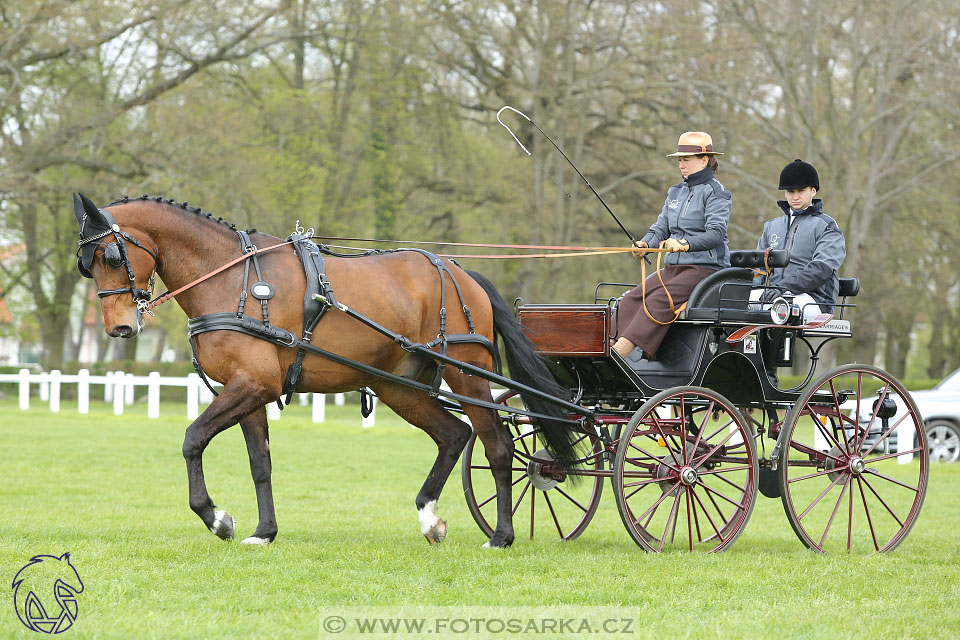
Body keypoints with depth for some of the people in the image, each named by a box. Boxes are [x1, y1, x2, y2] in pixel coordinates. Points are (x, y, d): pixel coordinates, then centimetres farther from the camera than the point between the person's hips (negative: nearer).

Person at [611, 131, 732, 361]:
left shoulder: (715, 192, -4)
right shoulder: (675, 193, 20)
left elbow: (716, 232, -16)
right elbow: (661, 227, 18)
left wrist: (685, 244, -32)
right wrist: (645, 243, -5)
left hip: (705, 267, -8)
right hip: (674, 268, 8)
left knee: (658, 300, -29)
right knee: (632, 299, -16)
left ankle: (621, 351, -40)